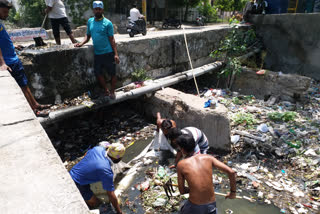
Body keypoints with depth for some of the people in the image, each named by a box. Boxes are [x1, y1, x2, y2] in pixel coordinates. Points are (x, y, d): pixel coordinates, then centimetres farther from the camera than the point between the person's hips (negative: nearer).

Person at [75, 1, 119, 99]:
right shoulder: (90, 21, 9)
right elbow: (88, 35, 16)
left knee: (112, 73, 3)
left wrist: (116, 54, -14)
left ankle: (112, 92, 20)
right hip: (97, 53, 5)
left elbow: (111, 39, -7)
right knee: (98, 73, 9)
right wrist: (82, 43, -3)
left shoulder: (107, 23, -6)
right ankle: (106, 91, 26)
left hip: (108, 53, -5)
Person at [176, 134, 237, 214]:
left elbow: (182, 191, 0)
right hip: (211, 205, 2)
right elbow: (231, 172, -6)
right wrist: (233, 192, 6)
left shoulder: (181, 165, -7)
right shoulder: (208, 158, -2)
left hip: (194, 207, -2)